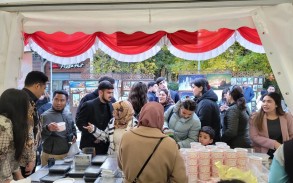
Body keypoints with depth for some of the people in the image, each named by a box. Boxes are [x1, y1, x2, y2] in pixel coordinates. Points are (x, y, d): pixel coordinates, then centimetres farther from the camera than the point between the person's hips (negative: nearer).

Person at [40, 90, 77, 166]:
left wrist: (74, 136, 3)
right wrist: (48, 128, -37)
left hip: (67, 154, 5)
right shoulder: (45, 116, -9)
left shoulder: (69, 114, 8)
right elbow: (40, 136, -18)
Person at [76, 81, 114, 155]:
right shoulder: (89, 105, -9)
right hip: (90, 146, -4)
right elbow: (79, 122, -11)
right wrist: (93, 137, -14)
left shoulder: (110, 106, 6)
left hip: (105, 146, 5)